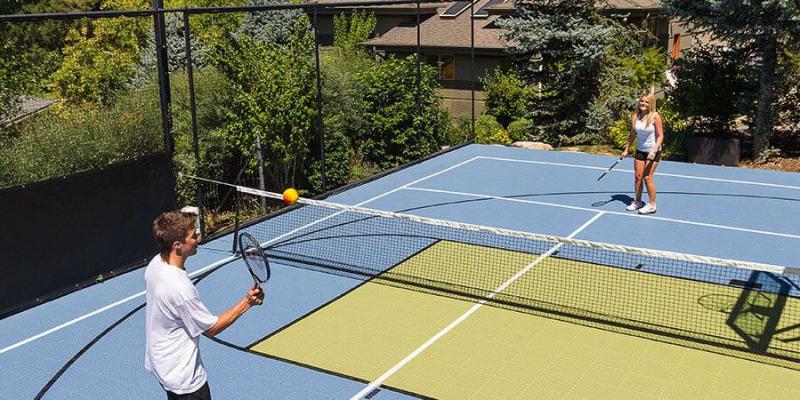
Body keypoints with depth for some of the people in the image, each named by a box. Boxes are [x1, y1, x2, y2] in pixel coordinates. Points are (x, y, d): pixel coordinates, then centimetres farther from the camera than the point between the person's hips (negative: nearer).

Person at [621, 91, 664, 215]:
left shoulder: (655, 117, -17)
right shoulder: (635, 116, -1)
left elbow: (660, 136, -15)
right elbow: (632, 134, 11)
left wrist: (654, 151, -25)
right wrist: (627, 149, 13)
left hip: (652, 152, -5)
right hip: (640, 151, 5)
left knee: (647, 177, -6)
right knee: (638, 176, 8)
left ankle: (652, 205, 6)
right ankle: (637, 201, 23)